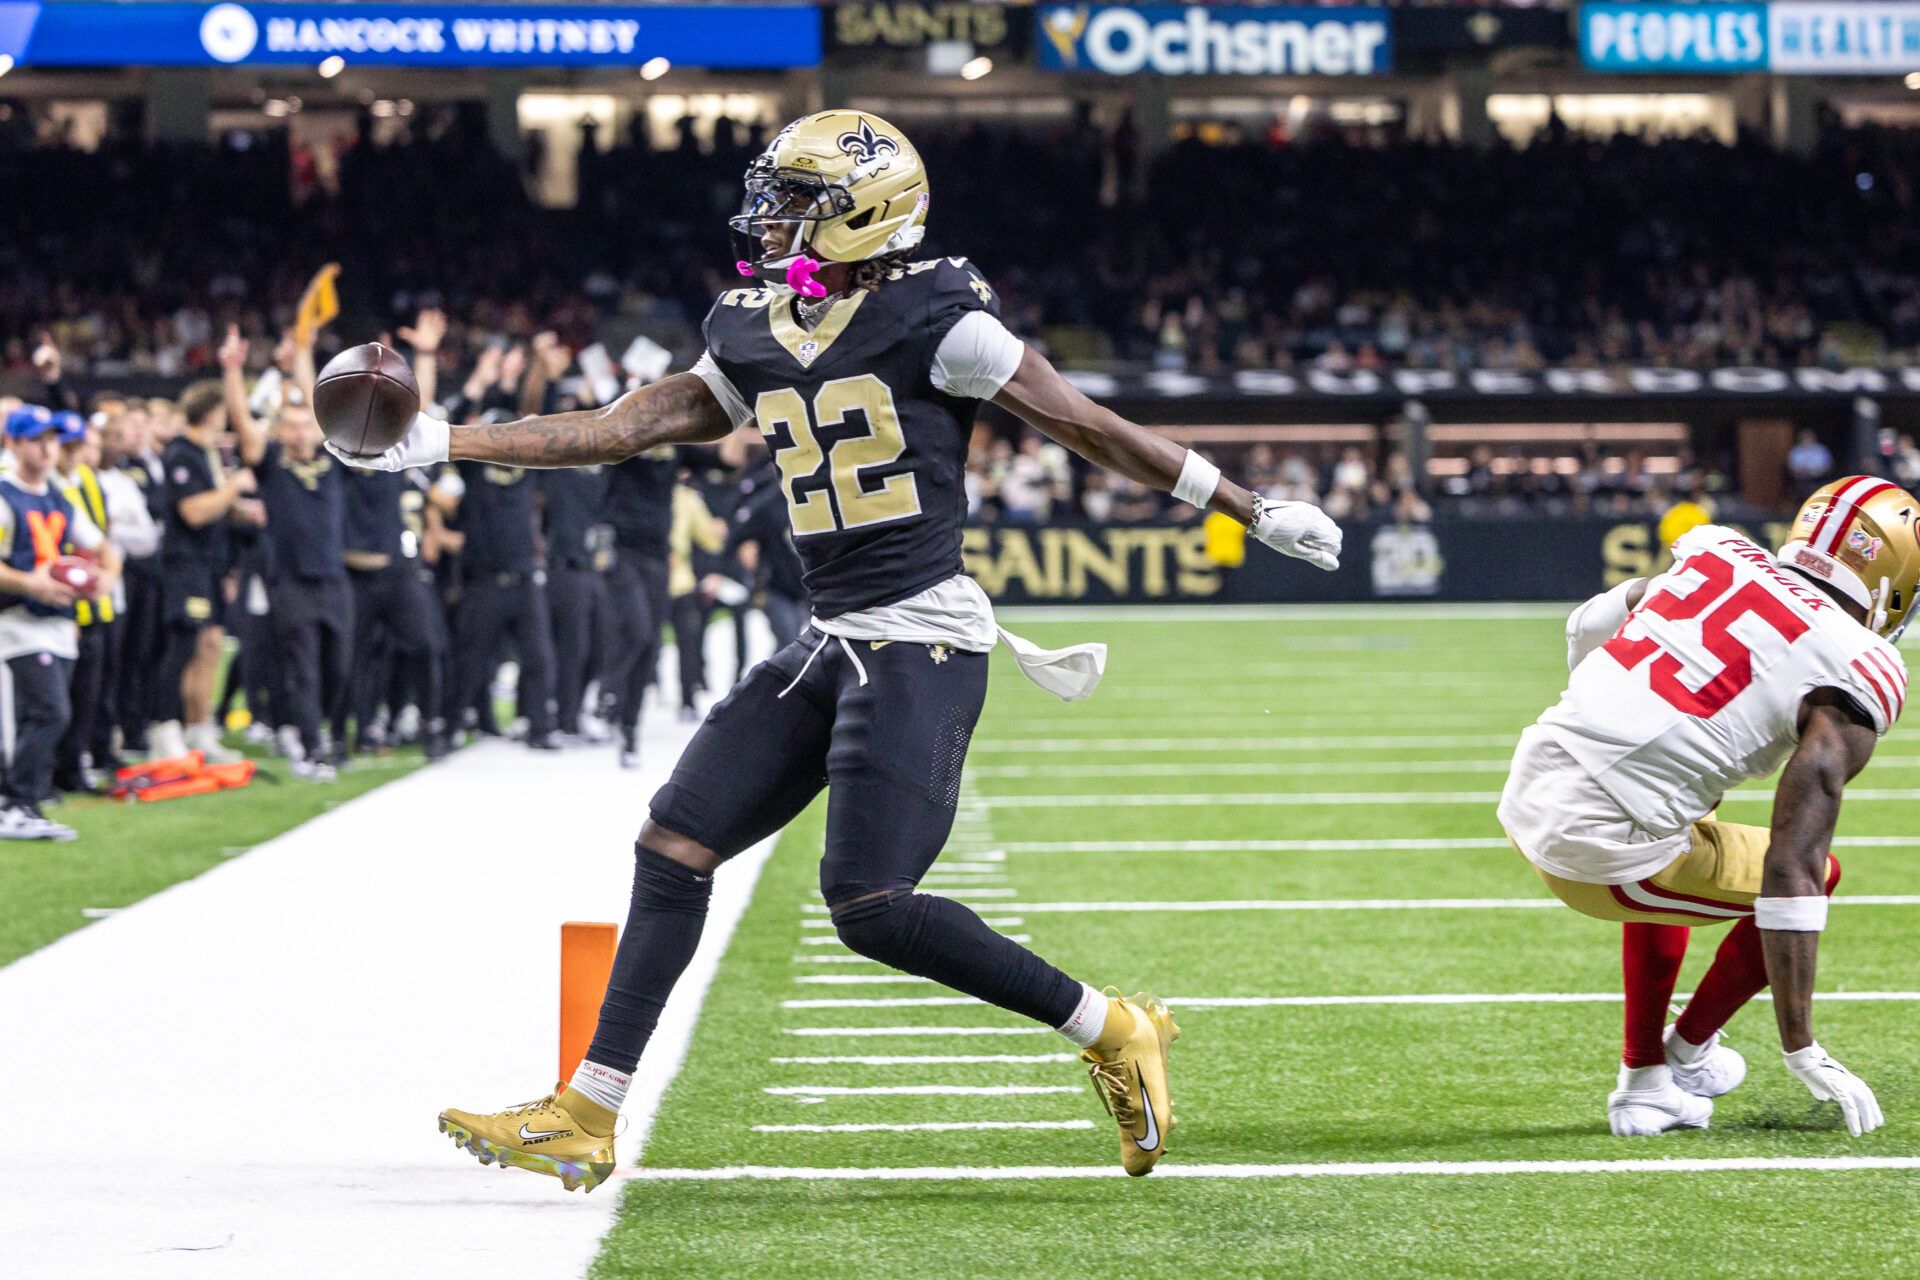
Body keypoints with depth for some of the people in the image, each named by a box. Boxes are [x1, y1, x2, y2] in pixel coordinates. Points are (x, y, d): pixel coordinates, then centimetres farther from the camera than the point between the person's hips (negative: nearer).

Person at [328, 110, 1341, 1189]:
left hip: (923, 641, -8)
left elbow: (1092, 428, -4)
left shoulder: (934, 320, -9)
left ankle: (1112, 1030, 0)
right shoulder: (759, 343, 12)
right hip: (830, 644, 8)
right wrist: (441, 443, 13)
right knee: (677, 845, 3)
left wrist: (1257, 512, 1)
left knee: (871, 906, -15)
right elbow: (627, 428, 16)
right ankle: (587, 1118, 8)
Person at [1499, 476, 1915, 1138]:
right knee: (1819, 873, 17)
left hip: (1525, 797, 7)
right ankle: (1687, 1053, 29)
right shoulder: (1851, 681, -7)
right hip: (1605, 850, -7)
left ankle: (1643, 1082, 33)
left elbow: (1586, 626, 23)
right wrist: (1801, 1050, -8)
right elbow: (1792, 869, -12)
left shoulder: (1722, 554, 10)